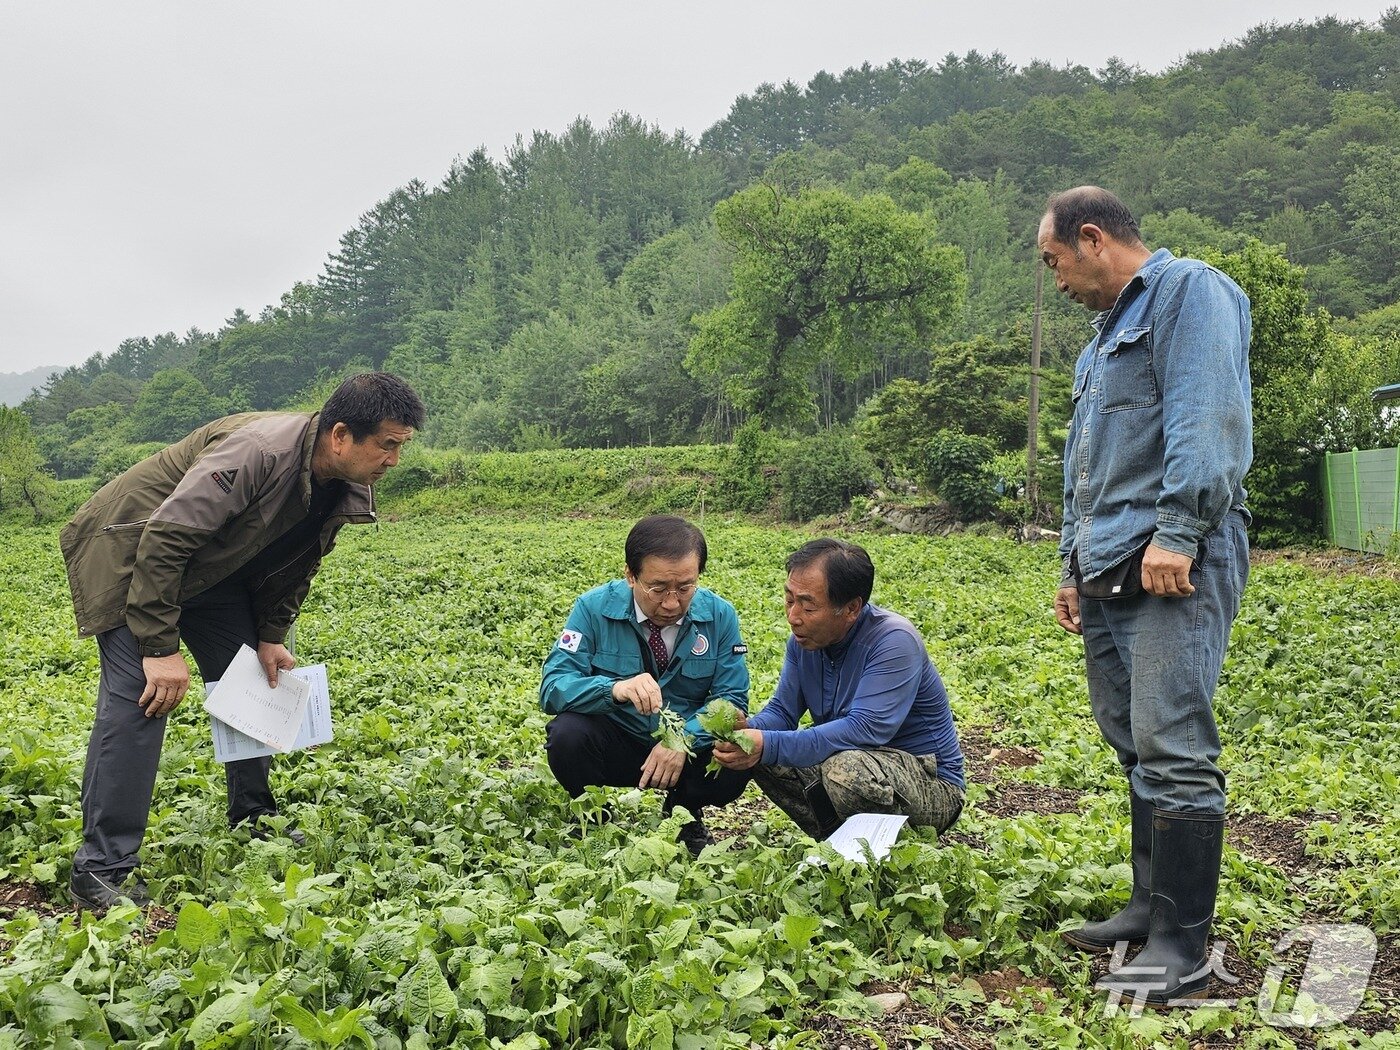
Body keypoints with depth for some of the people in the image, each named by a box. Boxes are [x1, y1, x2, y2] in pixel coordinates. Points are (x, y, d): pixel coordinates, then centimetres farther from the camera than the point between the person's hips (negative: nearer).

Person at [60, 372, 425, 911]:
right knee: (139, 697, -18)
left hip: (208, 566, 9)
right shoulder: (259, 451, -35)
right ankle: (102, 871, -14)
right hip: (130, 550, -9)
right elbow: (164, 539, -34)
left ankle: (253, 821, 24)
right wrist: (161, 647, -32)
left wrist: (272, 637, -2)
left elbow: (292, 565, 8)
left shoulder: (342, 487, -7)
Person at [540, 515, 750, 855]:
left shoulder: (720, 616, -9)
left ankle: (683, 814, 7)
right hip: (614, 741, -1)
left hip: (688, 746, 1)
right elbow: (553, 686, -21)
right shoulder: (594, 608, -15)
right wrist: (614, 688, -43)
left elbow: (732, 698, -8)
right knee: (567, 735, -31)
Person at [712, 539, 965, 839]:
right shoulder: (805, 639, -1)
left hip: (933, 785, -7)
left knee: (846, 767, -37)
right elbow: (782, 711, 2)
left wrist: (769, 745, -38)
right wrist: (747, 730, -23)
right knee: (756, 752, -8)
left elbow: (865, 730, -34)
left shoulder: (894, 641, -25)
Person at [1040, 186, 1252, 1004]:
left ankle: (1182, 955, -8)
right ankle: (1153, 909, 22)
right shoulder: (1109, 330, 26)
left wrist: (1177, 531, -24)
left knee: (1172, 750, -12)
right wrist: (1074, 563, 23)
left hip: (1174, 566, -10)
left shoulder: (1189, 291, -2)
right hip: (1111, 570, 10)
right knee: (1139, 748, 13)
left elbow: (1207, 419, -17)